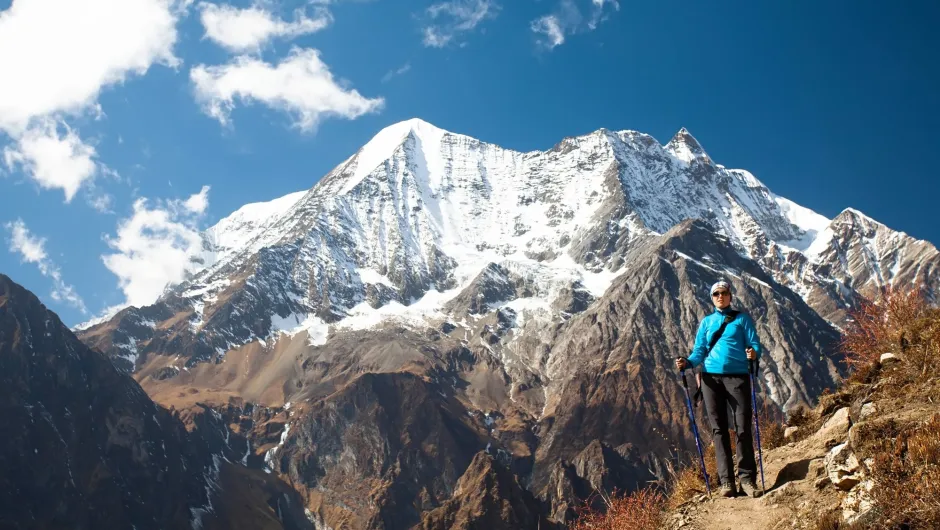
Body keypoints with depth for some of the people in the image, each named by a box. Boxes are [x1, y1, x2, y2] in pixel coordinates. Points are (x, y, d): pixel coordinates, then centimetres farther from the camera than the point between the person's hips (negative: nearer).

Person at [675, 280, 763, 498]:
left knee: (743, 427, -6)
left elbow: (754, 344, 3)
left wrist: (754, 353, -21)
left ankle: (747, 478, -2)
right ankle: (726, 481, 1)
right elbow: (699, 351, 12)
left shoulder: (742, 319, 11)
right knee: (718, 429, 0)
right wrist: (687, 362, -9)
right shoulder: (706, 322, 17)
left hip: (737, 376, -2)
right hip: (711, 377, 2)